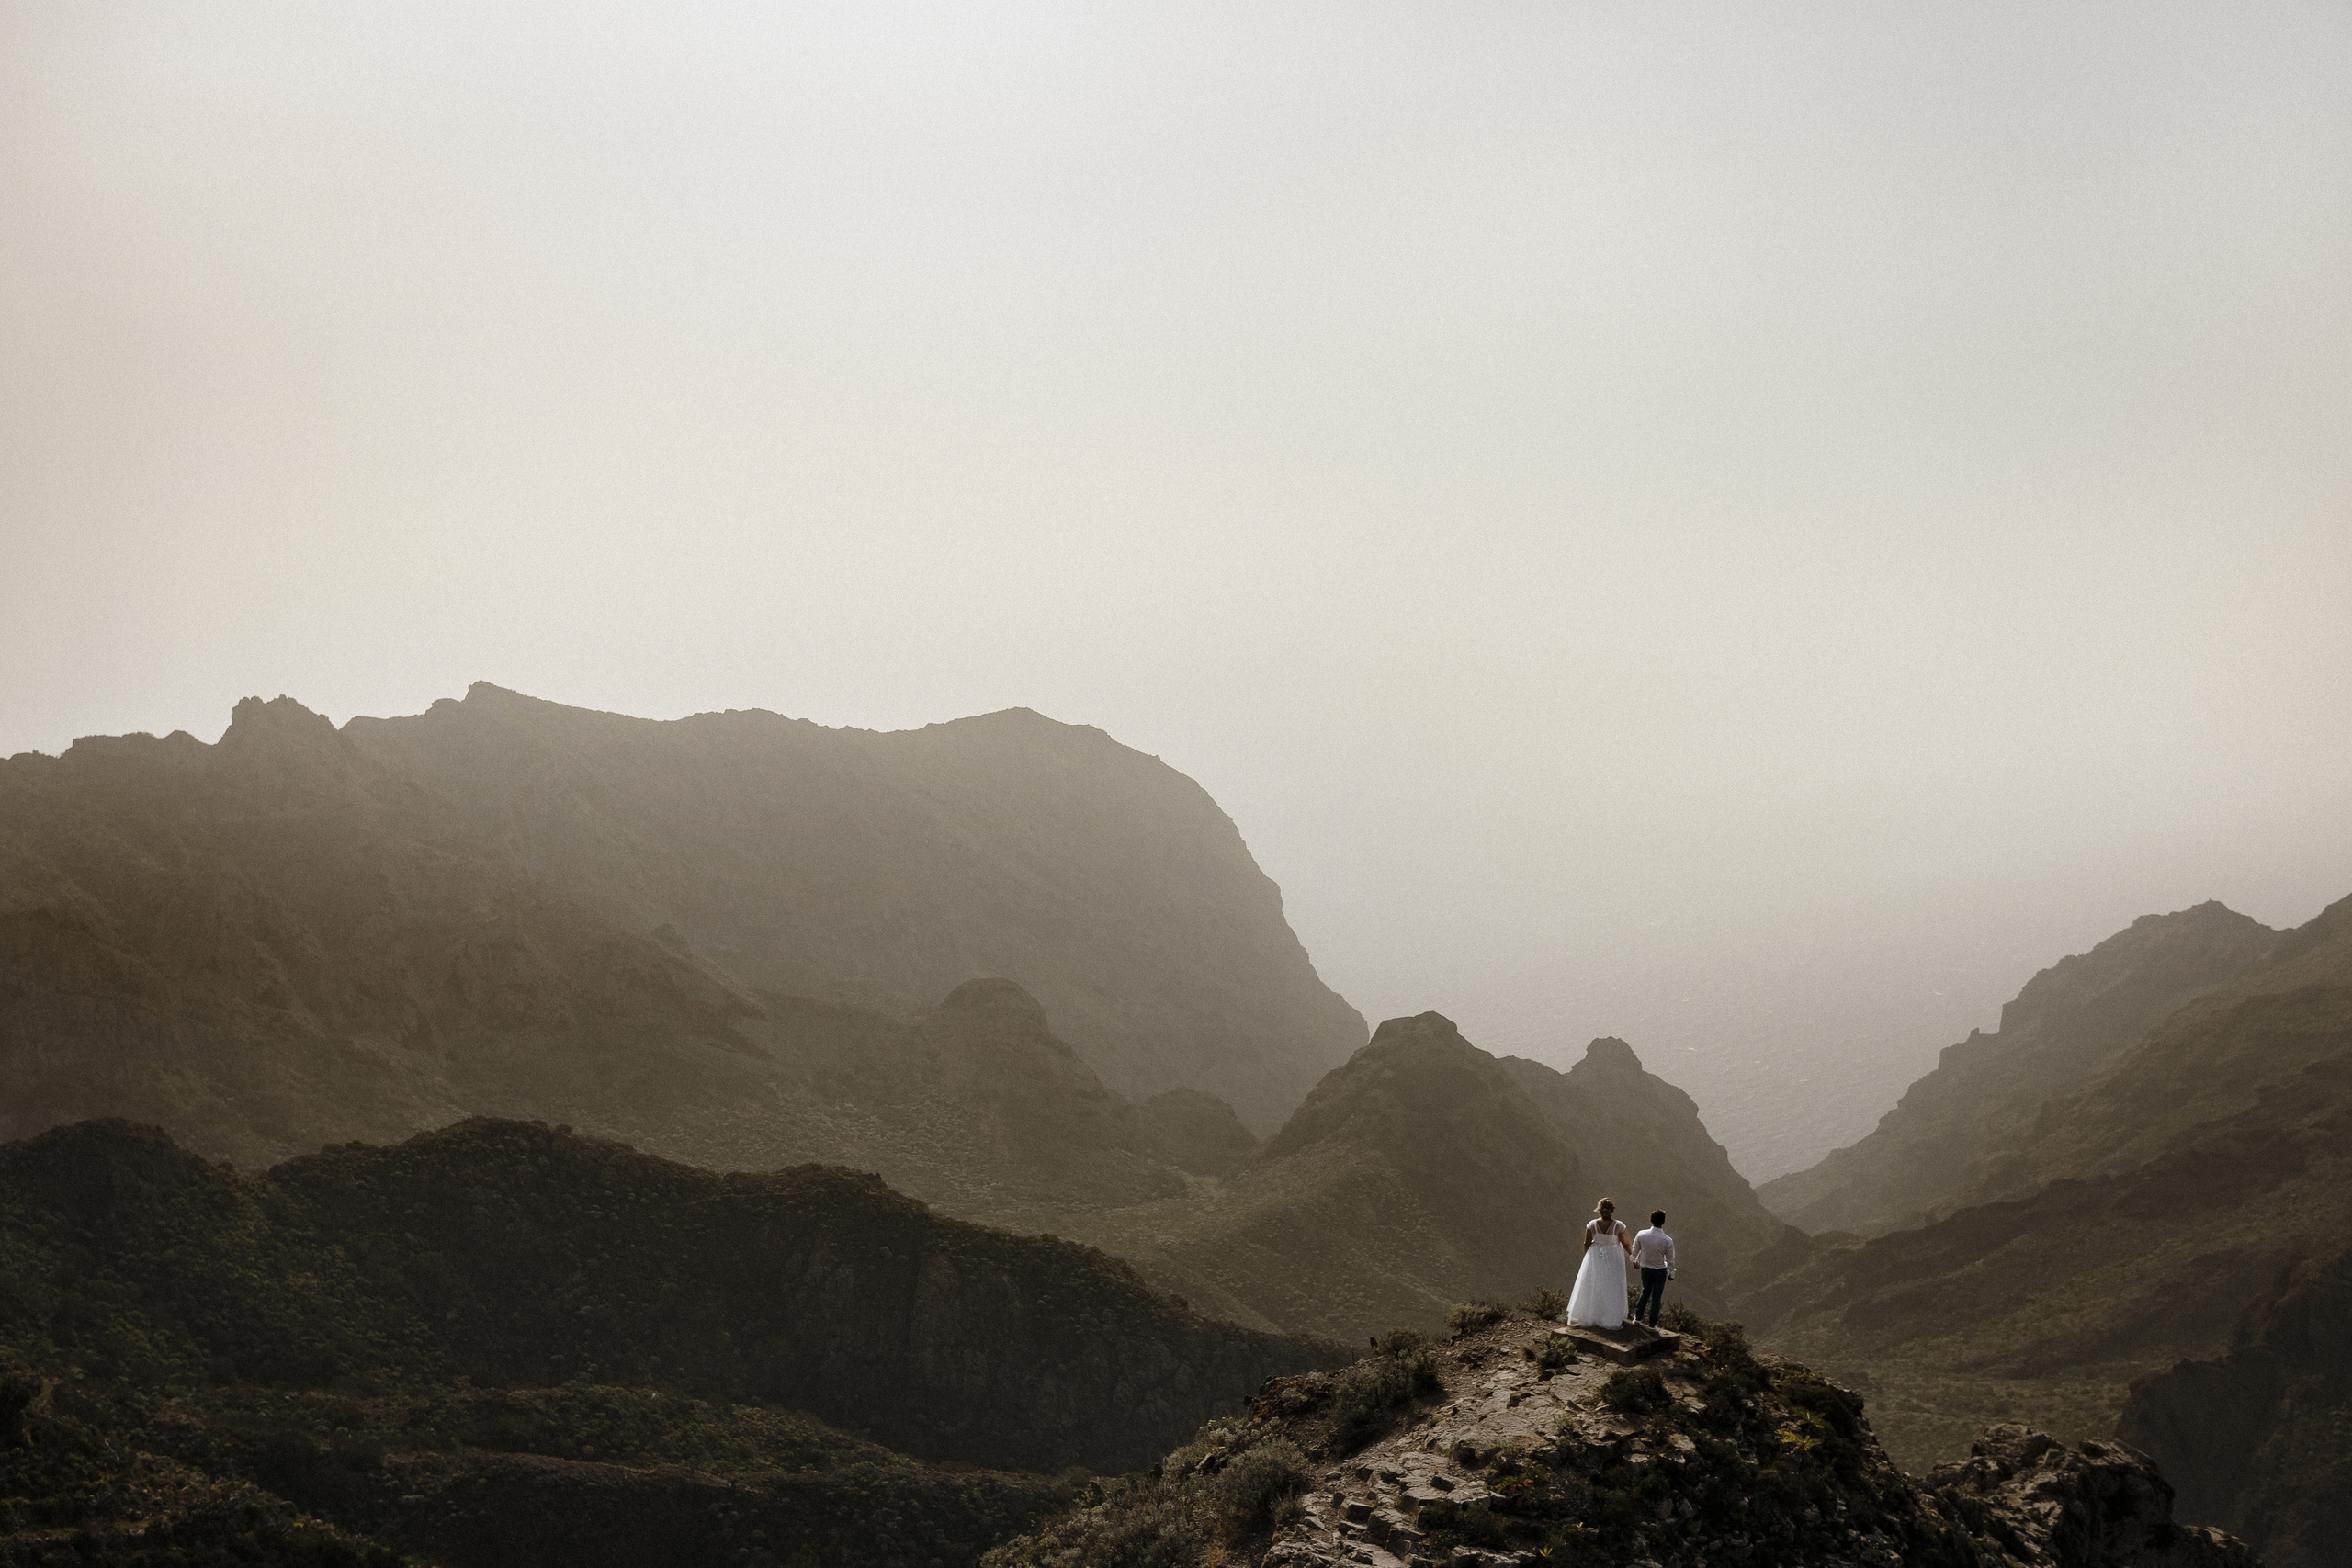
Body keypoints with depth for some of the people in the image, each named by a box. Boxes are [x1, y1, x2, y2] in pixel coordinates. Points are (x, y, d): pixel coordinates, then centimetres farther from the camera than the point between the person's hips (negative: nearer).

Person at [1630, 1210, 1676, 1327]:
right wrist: (1671, 1273, 7)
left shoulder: (1641, 1235, -18)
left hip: (1645, 1269, 2)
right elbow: (1670, 1260, -12)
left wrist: (1636, 1261, 21)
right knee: (1656, 1297, 12)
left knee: (1645, 1292, 25)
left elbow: (1635, 1251, -1)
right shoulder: (1667, 1241, -24)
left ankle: (1637, 1317, 29)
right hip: (1660, 1271, -2)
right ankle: (1652, 1324, 19)